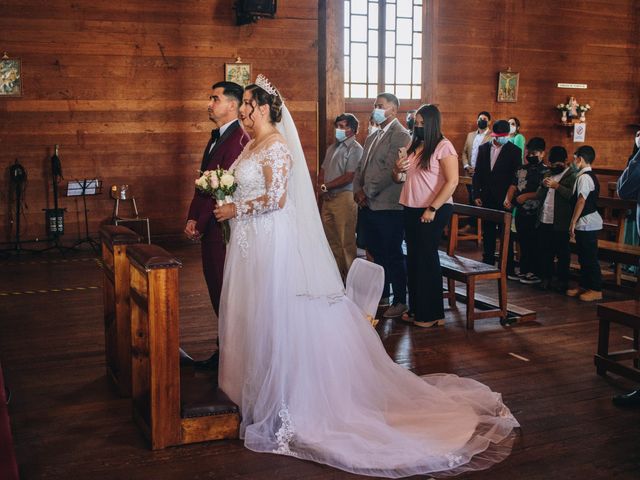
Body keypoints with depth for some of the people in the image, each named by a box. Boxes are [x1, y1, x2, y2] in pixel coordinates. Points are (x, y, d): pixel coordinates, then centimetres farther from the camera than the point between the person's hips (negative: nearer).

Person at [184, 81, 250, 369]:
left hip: (224, 228, -10)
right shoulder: (216, 138, 17)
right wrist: (192, 218, 6)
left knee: (226, 291, 0)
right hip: (210, 228, 10)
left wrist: (200, 224, -13)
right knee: (217, 289, 15)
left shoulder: (238, 140, -16)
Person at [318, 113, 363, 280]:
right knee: (331, 239, 12)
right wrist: (322, 187, -1)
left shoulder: (355, 149, -8)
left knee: (346, 241, -5)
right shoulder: (333, 148, 18)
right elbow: (323, 171, 19)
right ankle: (336, 273, 21)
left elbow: (349, 177, -16)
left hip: (344, 197, -8)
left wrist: (326, 186, -9)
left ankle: (349, 276, 3)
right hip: (328, 197, 8)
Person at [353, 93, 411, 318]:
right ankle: (382, 295, 27)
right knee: (377, 254, 15)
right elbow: (361, 167, 18)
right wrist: (358, 190, 1)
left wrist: (367, 192, -13)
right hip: (368, 206, 8)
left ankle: (400, 301, 10)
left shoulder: (400, 135, -9)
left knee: (393, 255, 0)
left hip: (388, 207, -8)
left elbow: (390, 170, -18)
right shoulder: (372, 137, 19)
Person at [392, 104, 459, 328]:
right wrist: (398, 169, -4)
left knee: (427, 257, -1)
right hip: (411, 209, 7)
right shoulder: (413, 146, 13)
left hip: (434, 211, -7)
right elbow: (399, 179, 19)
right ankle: (416, 309, 21)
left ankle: (432, 314, 11)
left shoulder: (443, 146, -9)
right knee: (413, 258, 10)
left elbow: (452, 181, -17)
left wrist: (432, 209, -19)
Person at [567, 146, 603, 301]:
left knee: (590, 257, -4)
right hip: (585, 224, 10)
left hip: (587, 224, -10)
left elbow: (581, 201, -20)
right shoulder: (590, 176, 14)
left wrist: (573, 222, -18)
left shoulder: (584, 177, -16)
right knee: (583, 256, 15)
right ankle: (584, 285, 24)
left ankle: (596, 290, 1)